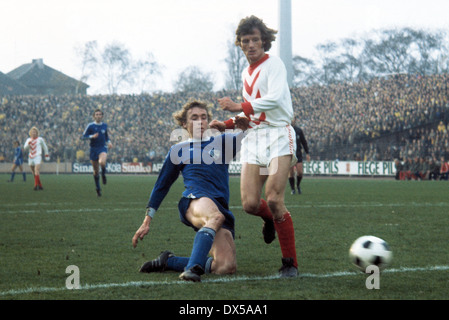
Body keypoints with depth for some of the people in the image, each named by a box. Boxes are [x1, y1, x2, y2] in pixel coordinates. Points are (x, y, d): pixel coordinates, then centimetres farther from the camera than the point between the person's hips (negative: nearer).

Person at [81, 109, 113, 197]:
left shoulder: (104, 125, 8)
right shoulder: (90, 126, -2)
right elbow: (83, 137, -2)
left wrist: (109, 142, 7)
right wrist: (92, 136, -17)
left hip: (102, 148, 0)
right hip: (93, 149, 0)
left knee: (102, 162, -33)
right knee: (96, 171, 5)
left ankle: (103, 174, -1)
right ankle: (98, 188, 22)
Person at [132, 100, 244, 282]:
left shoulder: (224, 142, 24)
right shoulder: (178, 150, 21)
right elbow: (162, 186, 25)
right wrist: (147, 221, 23)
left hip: (221, 208, 3)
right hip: (194, 201, -3)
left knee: (227, 267, -18)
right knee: (215, 216, -41)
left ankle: (168, 261, 0)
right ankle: (193, 268, -53)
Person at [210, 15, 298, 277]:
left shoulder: (273, 64, -3)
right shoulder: (247, 74, 21)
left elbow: (275, 98, -20)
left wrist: (240, 107, -17)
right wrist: (229, 124, 18)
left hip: (278, 135, -6)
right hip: (253, 138, 6)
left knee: (273, 200, -18)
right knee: (249, 203, -8)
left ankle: (290, 263, -6)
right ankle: (270, 219, 31)